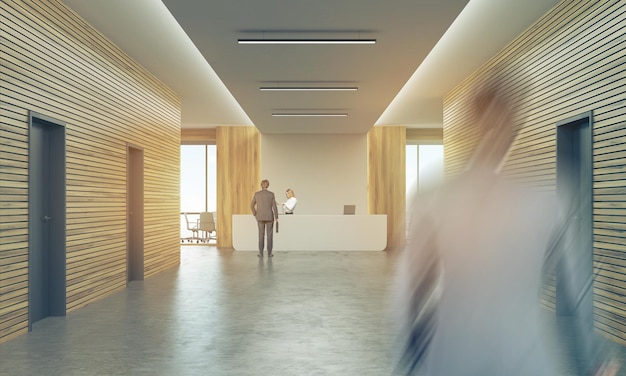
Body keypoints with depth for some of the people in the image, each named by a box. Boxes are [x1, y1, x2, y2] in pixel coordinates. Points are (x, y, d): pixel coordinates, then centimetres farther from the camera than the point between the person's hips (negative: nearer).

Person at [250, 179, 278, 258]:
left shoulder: (256, 194, -2)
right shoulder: (271, 194, -6)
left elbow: (252, 205, 1)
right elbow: (274, 206, -7)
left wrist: (255, 215, 10)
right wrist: (276, 218, -1)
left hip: (260, 217, 1)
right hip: (269, 217, -1)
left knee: (261, 235, 8)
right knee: (270, 235, 5)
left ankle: (261, 253, 5)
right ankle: (269, 253, 3)